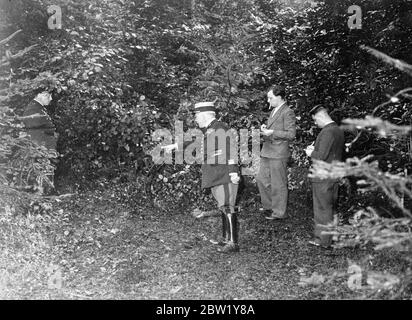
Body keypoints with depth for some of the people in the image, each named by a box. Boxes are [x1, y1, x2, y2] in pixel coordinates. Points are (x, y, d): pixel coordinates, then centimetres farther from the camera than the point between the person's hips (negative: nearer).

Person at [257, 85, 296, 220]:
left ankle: (279, 212, 14)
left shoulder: (288, 112, -12)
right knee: (261, 179, 16)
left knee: (278, 184, 1)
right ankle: (269, 205, 32)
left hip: (278, 154, -9)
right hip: (267, 152, 10)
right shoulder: (274, 110, 16)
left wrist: (271, 132, -20)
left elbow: (291, 134, -16)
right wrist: (265, 127, 7)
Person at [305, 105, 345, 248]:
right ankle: (330, 235, 27)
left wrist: (311, 153, -5)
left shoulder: (327, 132, -19)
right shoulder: (339, 130, 11)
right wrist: (315, 149, 12)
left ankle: (323, 240, 8)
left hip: (323, 178, -9)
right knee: (330, 207, 17)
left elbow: (322, 156, -23)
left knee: (322, 208, 0)